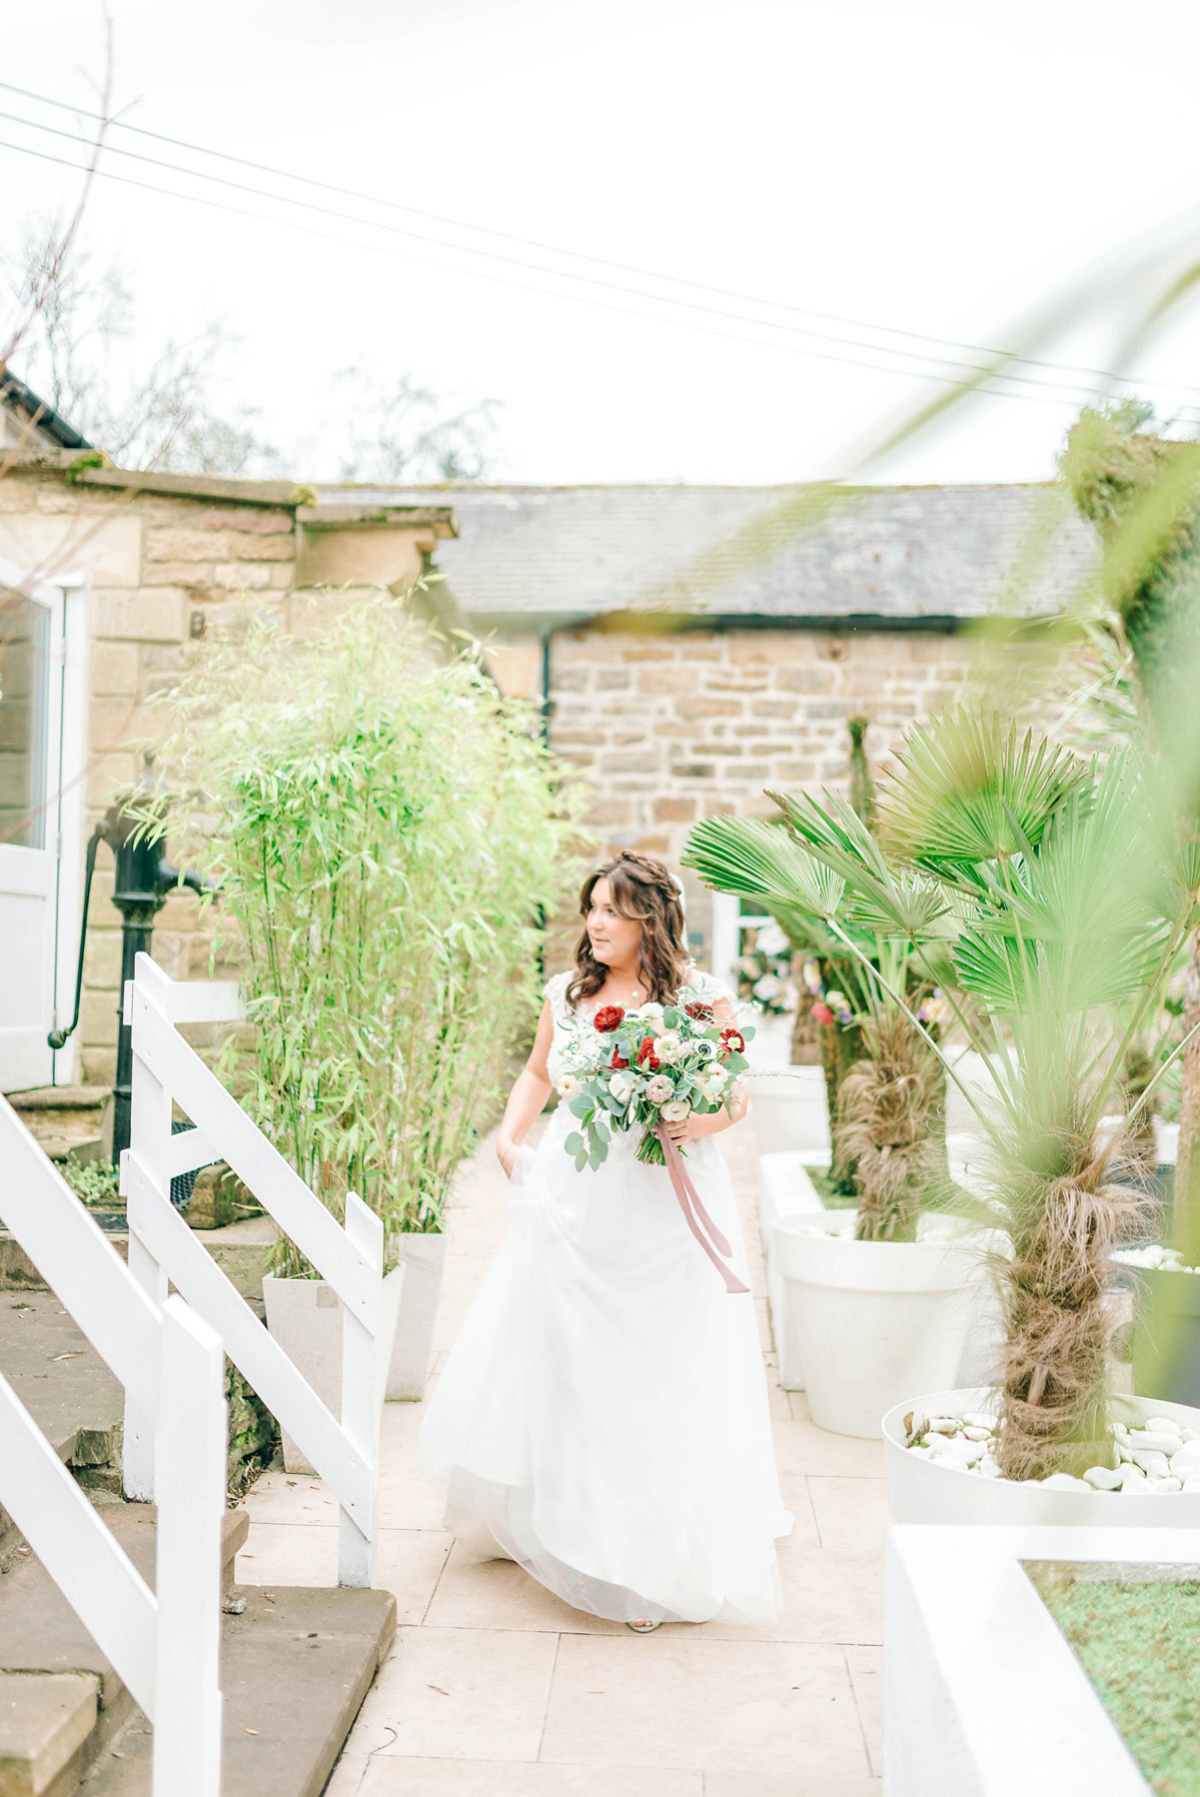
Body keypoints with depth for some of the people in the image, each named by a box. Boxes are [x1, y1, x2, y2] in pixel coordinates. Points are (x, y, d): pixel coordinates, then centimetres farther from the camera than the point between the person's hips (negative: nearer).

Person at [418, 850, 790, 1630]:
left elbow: (736, 1098, -1)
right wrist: (508, 1136, 10)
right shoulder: (567, 993, 6)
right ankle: (538, 1520, 32)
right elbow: (537, 1074, 23)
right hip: (573, 1205, 4)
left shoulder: (701, 996, -5)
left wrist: (706, 1121, -21)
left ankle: (660, 1561, 13)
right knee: (555, 1363, 11)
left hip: (665, 1210, -4)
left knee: (663, 1379, 1)